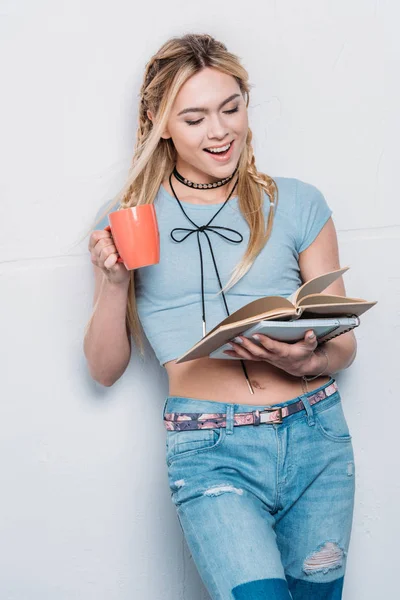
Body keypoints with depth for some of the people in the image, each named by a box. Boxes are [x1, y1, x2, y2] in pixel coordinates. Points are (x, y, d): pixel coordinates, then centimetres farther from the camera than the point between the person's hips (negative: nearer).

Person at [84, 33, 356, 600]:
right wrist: (114, 282, -9)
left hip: (316, 436, 3)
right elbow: (105, 369, 8)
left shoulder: (297, 204, 7)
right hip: (210, 451, -2)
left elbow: (344, 344, 10)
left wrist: (308, 361, -13)